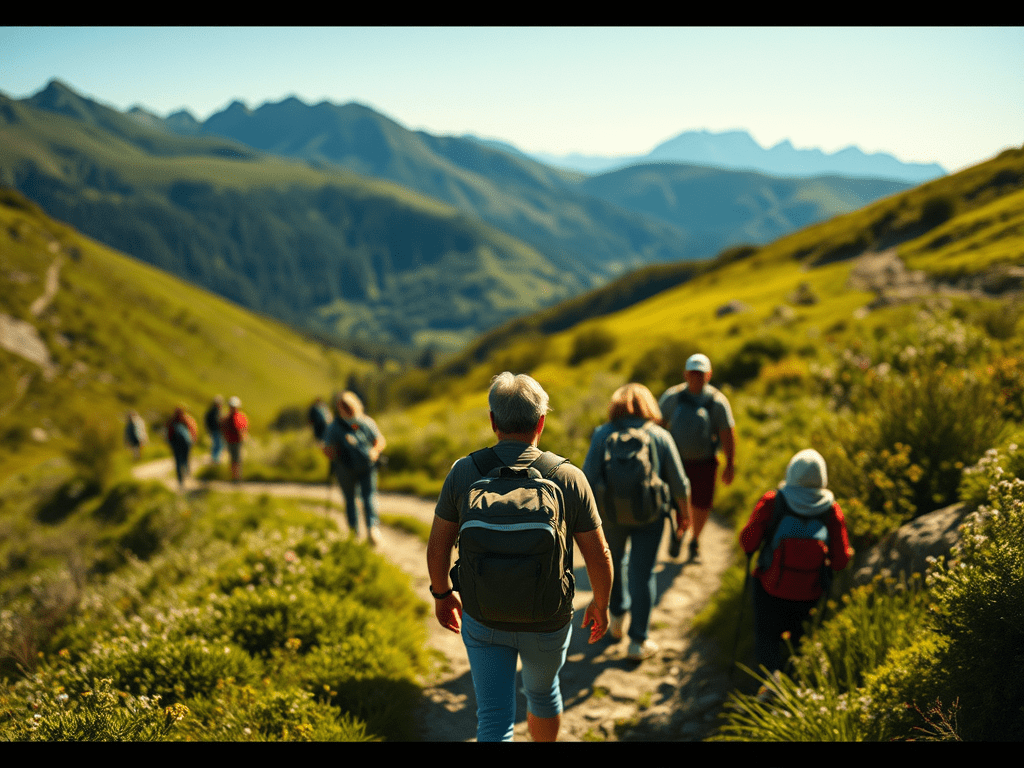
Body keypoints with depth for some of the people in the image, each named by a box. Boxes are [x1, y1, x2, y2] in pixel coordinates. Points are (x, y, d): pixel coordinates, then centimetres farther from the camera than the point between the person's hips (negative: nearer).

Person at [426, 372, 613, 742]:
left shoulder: (464, 472, -13)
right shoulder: (569, 478, -15)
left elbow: (437, 547, -4)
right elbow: (599, 556, -8)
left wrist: (442, 594, 14)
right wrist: (601, 604, 10)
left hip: (482, 618, 0)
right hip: (547, 623, 0)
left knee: (494, 716, 9)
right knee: (542, 691, 28)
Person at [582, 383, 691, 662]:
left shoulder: (603, 434, -6)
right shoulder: (660, 437, -5)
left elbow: (589, 477, -10)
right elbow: (678, 483, -2)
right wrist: (684, 513, 12)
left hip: (610, 513, 1)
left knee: (614, 562, 26)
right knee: (642, 574, 7)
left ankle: (617, 618, 39)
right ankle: (638, 641, 12)